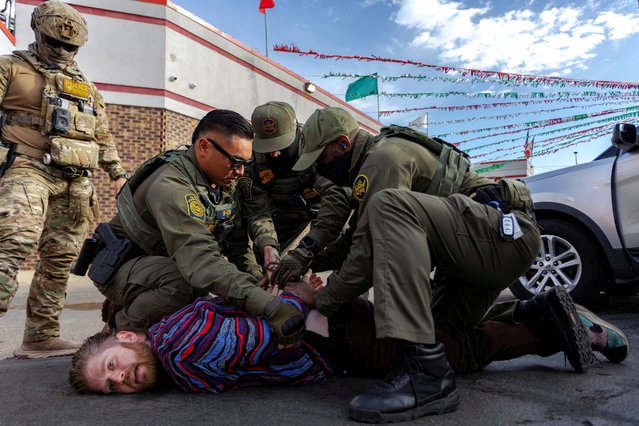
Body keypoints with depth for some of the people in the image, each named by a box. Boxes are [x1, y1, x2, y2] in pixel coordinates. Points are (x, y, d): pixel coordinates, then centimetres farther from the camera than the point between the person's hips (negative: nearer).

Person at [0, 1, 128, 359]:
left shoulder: (86, 86, 25)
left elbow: (104, 137, 27)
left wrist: (119, 174, 17)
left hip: (75, 182, 5)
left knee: (60, 259, 2)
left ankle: (40, 337, 10)